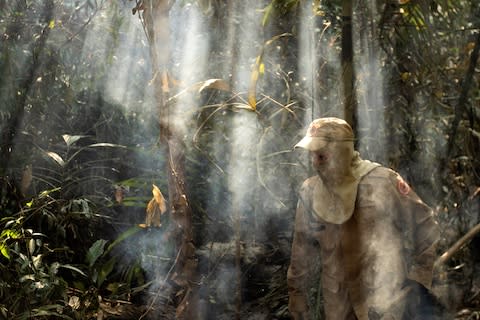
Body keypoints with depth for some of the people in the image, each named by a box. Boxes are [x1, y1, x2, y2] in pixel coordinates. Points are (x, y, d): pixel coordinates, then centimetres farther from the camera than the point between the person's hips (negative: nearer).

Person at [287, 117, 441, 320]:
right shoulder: (310, 192, 1)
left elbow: (424, 229, -2)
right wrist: (297, 293, 11)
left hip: (385, 302, -4)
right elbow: (302, 250, 10)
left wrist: (419, 282, -3)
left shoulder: (383, 182, -12)